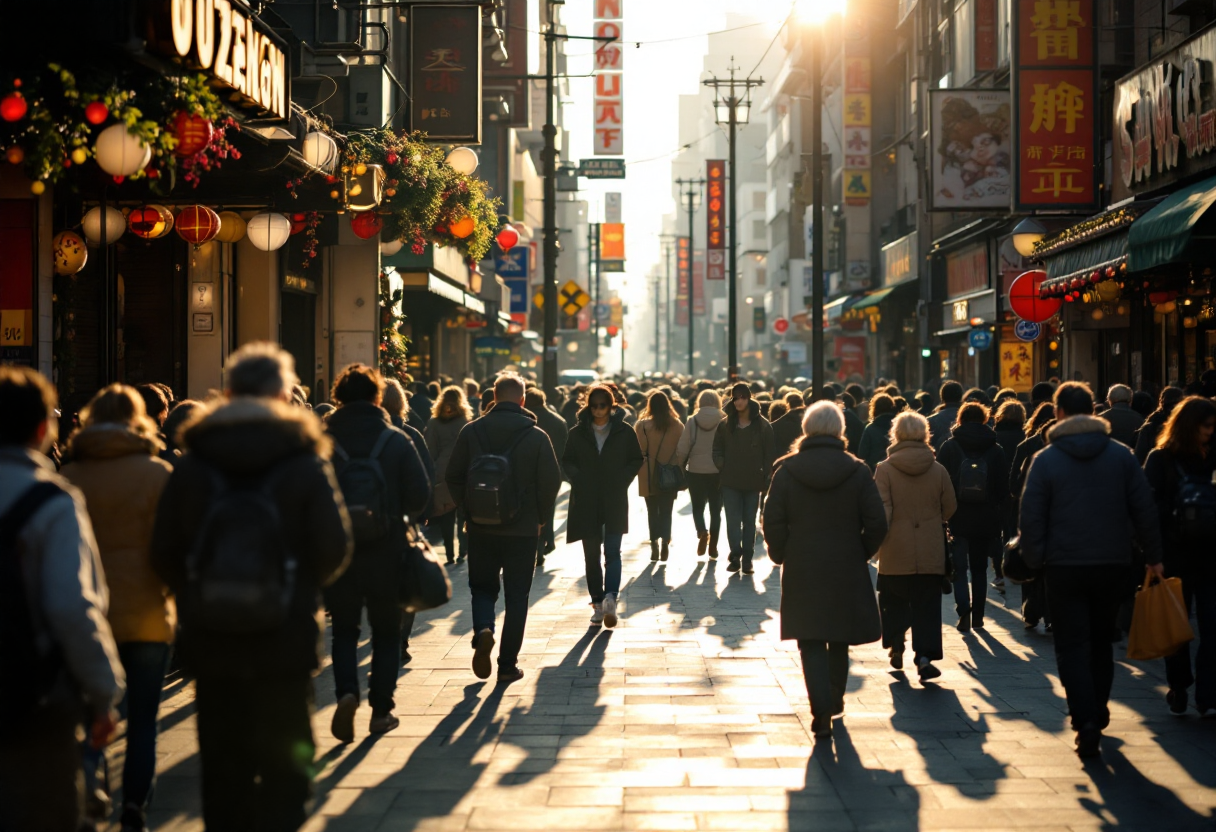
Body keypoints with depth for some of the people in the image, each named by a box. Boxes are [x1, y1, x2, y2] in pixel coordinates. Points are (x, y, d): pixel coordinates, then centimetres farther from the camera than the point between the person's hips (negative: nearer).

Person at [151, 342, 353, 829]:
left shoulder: (192, 463, 0)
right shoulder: (305, 460, -6)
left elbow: (163, 553, -1)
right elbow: (335, 548, -8)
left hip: (210, 641, 2)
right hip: (286, 640, -2)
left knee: (222, 767, 11)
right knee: (285, 762, 8)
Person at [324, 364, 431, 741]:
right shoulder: (397, 441, -5)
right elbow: (420, 495, -7)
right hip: (385, 554, 0)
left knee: (344, 629, 13)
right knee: (386, 632, 13)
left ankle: (346, 692, -10)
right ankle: (381, 710, 13)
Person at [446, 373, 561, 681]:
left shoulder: (471, 431, -3)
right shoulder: (536, 436, -7)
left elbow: (453, 477, 0)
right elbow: (552, 482, -6)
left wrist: (468, 510, 11)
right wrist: (540, 518, 8)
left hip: (481, 528, 1)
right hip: (523, 529, -1)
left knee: (482, 588, 16)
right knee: (516, 596, 8)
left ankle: (482, 631, -13)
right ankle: (508, 664, 7)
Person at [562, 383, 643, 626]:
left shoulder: (624, 431, 2)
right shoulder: (578, 433, 5)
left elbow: (636, 460, 9)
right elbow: (567, 461, 10)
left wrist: (622, 480, -6)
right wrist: (577, 478, -8)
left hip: (615, 500, -2)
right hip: (586, 503, 2)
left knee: (612, 552, -13)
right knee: (591, 555, 5)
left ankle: (609, 598, -24)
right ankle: (598, 604, 11)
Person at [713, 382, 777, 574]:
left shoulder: (763, 426, -1)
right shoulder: (725, 425, 7)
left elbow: (770, 454, 0)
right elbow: (717, 450, 13)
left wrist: (766, 476, -6)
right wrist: (722, 465, -3)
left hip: (753, 481, -1)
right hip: (731, 481, 1)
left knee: (749, 521, 6)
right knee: (733, 520, -7)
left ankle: (747, 559, 11)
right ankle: (735, 556, -8)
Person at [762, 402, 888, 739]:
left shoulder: (787, 470, -4)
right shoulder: (857, 471, -4)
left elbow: (772, 522, -5)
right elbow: (877, 524, -5)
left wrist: (782, 556, 8)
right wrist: (861, 553, 9)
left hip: (801, 572, -1)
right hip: (846, 571, 1)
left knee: (811, 643, 1)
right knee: (839, 640, 19)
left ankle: (822, 711, -13)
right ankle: (834, 700, 35)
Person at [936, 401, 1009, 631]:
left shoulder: (949, 446, -4)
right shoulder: (995, 449, -1)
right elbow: (1004, 488, 2)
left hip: (957, 517, -2)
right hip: (986, 520, 2)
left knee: (959, 567, 3)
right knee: (979, 568, 13)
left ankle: (964, 609, -14)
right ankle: (978, 614, 14)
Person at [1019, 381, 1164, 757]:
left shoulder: (1045, 460, -6)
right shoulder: (1121, 455, 1)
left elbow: (1030, 518, -8)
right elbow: (1145, 510, 2)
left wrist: (1034, 559, 1)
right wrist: (1153, 556, 10)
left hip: (1065, 567, -3)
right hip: (1112, 564, 3)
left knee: (1073, 645, 1)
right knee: (1100, 641, 19)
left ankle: (1086, 723, -13)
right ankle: (1097, 714, 27)